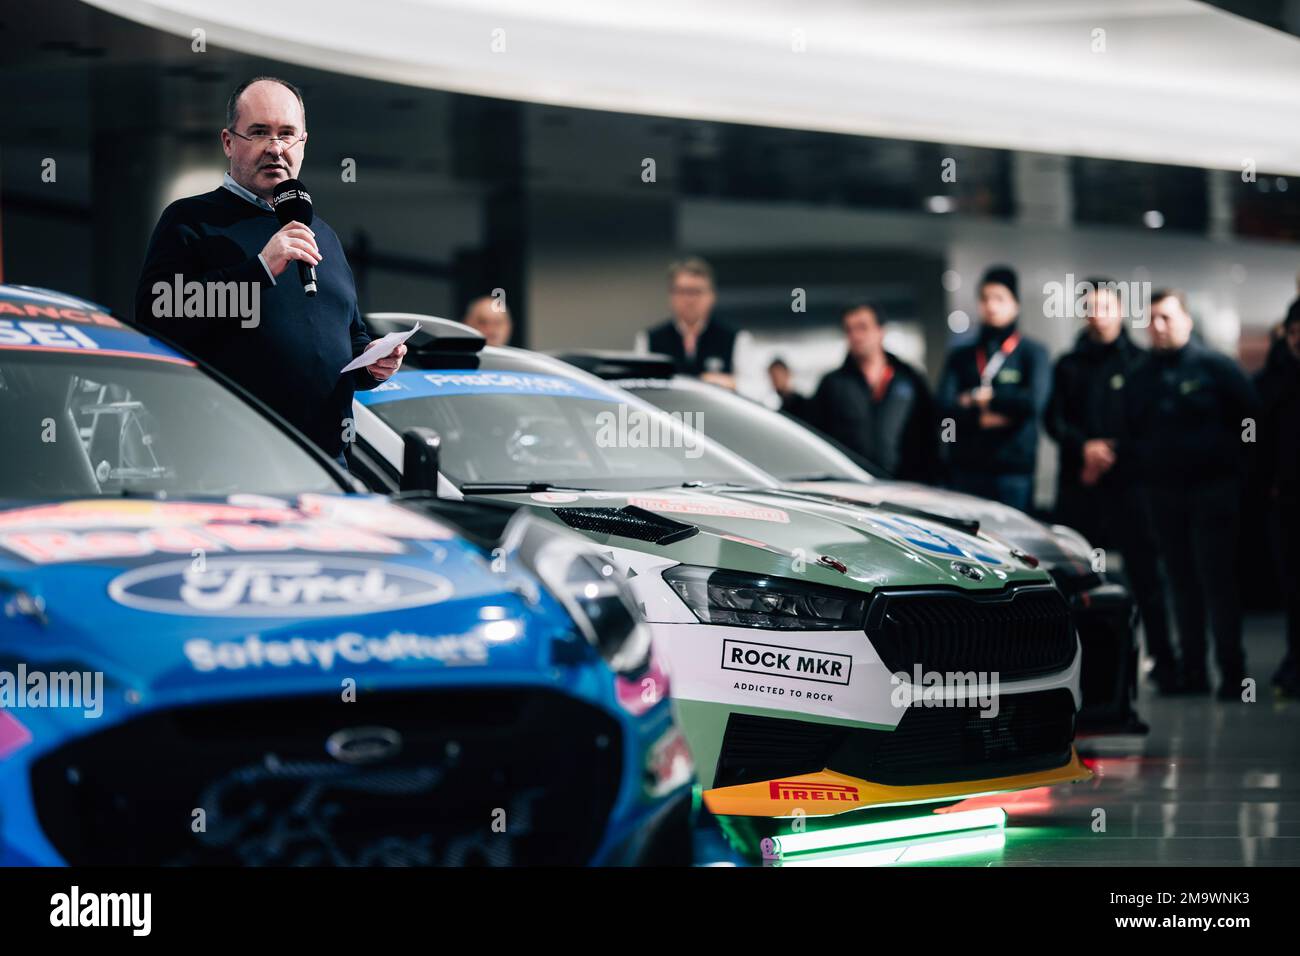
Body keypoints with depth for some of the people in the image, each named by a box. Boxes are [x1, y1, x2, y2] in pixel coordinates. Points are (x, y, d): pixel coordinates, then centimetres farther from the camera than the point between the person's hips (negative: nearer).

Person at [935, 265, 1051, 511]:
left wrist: (978, 399, -2)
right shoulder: (960, 356, 15)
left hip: (1013, 472, -3)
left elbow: (1034, 402, -10)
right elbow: (944, 406, 2)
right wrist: (981, 418, -12)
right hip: (964, 470, 3)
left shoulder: (1032, 353, 6)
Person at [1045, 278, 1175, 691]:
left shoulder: (1139, 362, 7)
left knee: (1144, 572, -6)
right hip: (1078, 485, 3)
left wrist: (1111, 454, -7)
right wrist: (1084, 447, -8)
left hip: (1128, 483, -3)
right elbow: (1054, 420, 9)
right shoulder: (1068, 366, 16)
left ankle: (1162, 659, -3)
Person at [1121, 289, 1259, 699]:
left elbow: (1250, 420, -2)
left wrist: (1232, 462, -8)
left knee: (1218, 581, -7)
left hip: (1212, 492, -5)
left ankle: (1232, 673, -5)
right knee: (1182, 583, 6)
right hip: (1164, 493, 5)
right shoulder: (1141, 378, 13)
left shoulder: (1214, 367, -2)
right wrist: (1115, 451, -3)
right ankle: (1192, 673, 10)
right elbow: (1132, 437, 17)